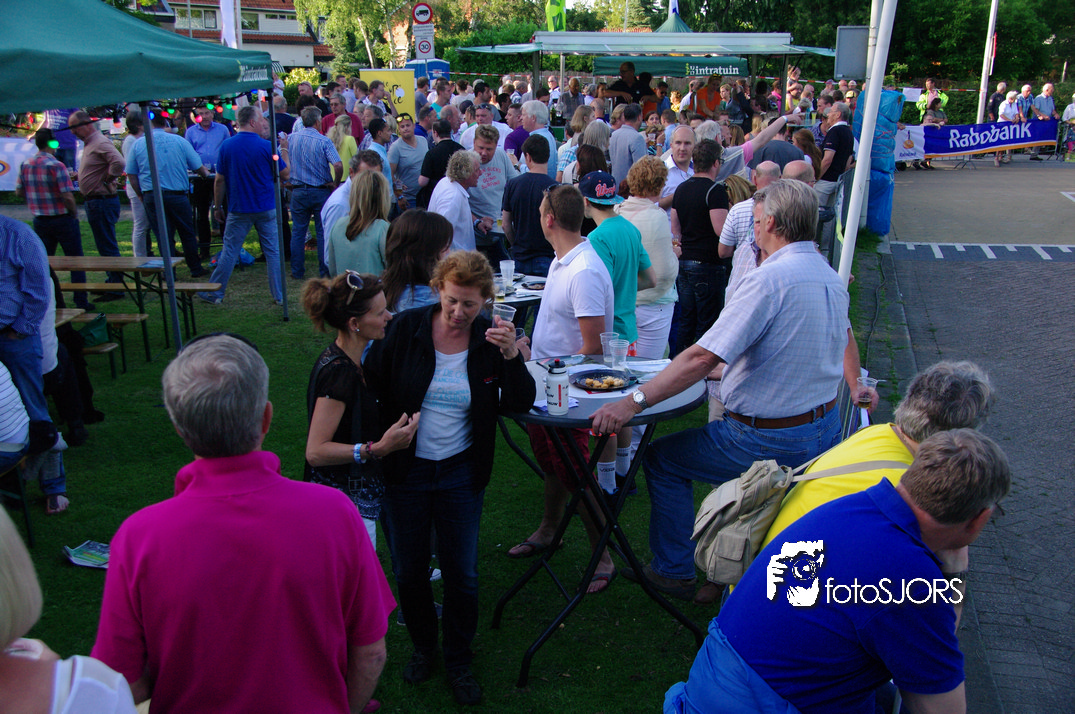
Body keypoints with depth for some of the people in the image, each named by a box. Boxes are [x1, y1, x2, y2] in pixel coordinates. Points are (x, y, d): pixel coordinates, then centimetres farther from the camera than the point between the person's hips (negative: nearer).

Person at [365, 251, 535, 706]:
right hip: (405, 472, 0)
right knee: (409, 571, 14)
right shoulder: (406, 329, -10)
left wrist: (512, 355, -27)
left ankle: (458, 660, 33)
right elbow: (372, 386, -2)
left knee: (461, 574, 9)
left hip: (460, 473, 0)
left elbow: (522, 404, -12)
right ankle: (422, 648, 41)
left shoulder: (490, 340, -8)